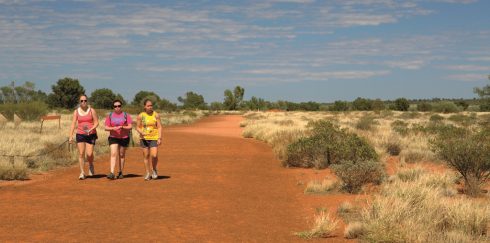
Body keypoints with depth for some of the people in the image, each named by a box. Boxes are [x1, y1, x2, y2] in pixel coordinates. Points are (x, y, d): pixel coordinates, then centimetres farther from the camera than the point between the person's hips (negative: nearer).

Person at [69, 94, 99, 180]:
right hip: (80, 135, 1)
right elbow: (73, 124, 1)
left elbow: (96, 122, -1)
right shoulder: (76, 112, 3)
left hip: (91, 135, -1)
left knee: (89, 154, -9)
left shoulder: (92, 111, -1)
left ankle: (91, 165, 24)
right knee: (81, 154, -5)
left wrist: (91, 129, -19)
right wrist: (70, 136, -8)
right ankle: (82, 173, 3)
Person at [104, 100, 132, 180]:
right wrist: (112, 128, -18)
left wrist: (122, 127, -21)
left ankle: (120, 173, 19)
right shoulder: (109, 116, 5)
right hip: (113, 138, 0)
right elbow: (106, 128, 3)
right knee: (113, 154, -13)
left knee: (122, 155, 8)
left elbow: (130, 127, -4)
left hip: (124, 138, 0)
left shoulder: (126, 115, 1)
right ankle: (112, 173, -20)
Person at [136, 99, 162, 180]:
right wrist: (141, 132, -16)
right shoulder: (140, 116, 1)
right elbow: (138, 127, 5)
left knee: (154, 155, -12)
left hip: (154, 138, -1)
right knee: (146, 155, 2)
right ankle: (148, 173, 14)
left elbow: (159, 127, 1)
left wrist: (159, 138, -7)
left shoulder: (156, 115, 0)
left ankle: (154, 169, 16)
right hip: (144, 138, 1)